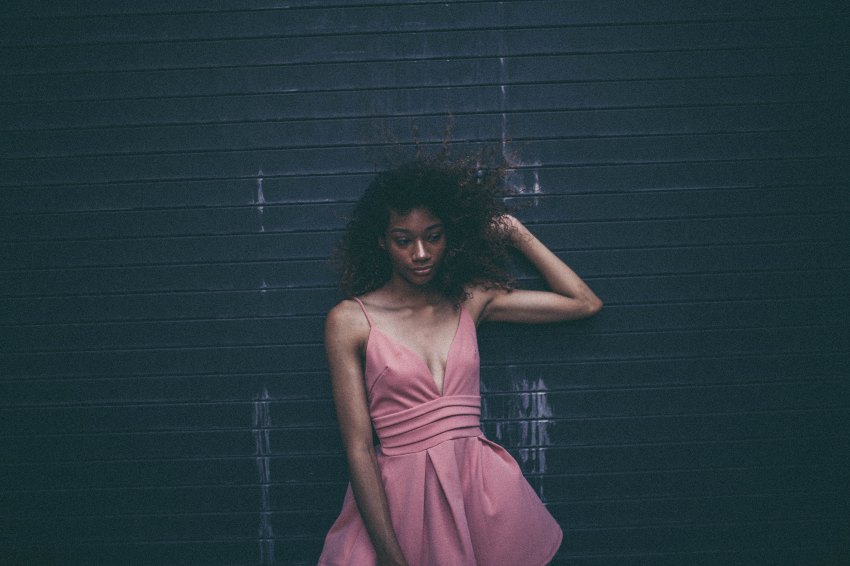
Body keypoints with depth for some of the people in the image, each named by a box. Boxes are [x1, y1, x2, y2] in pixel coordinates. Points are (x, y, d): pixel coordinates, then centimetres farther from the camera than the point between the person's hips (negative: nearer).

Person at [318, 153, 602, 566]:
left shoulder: (470, 301, 7)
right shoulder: (350, 321, -4)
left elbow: (585, 303, 12)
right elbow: (358, 448, -8)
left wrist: (515, 231, 12)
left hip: (482, 488, 3)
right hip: (400, 499, -3)